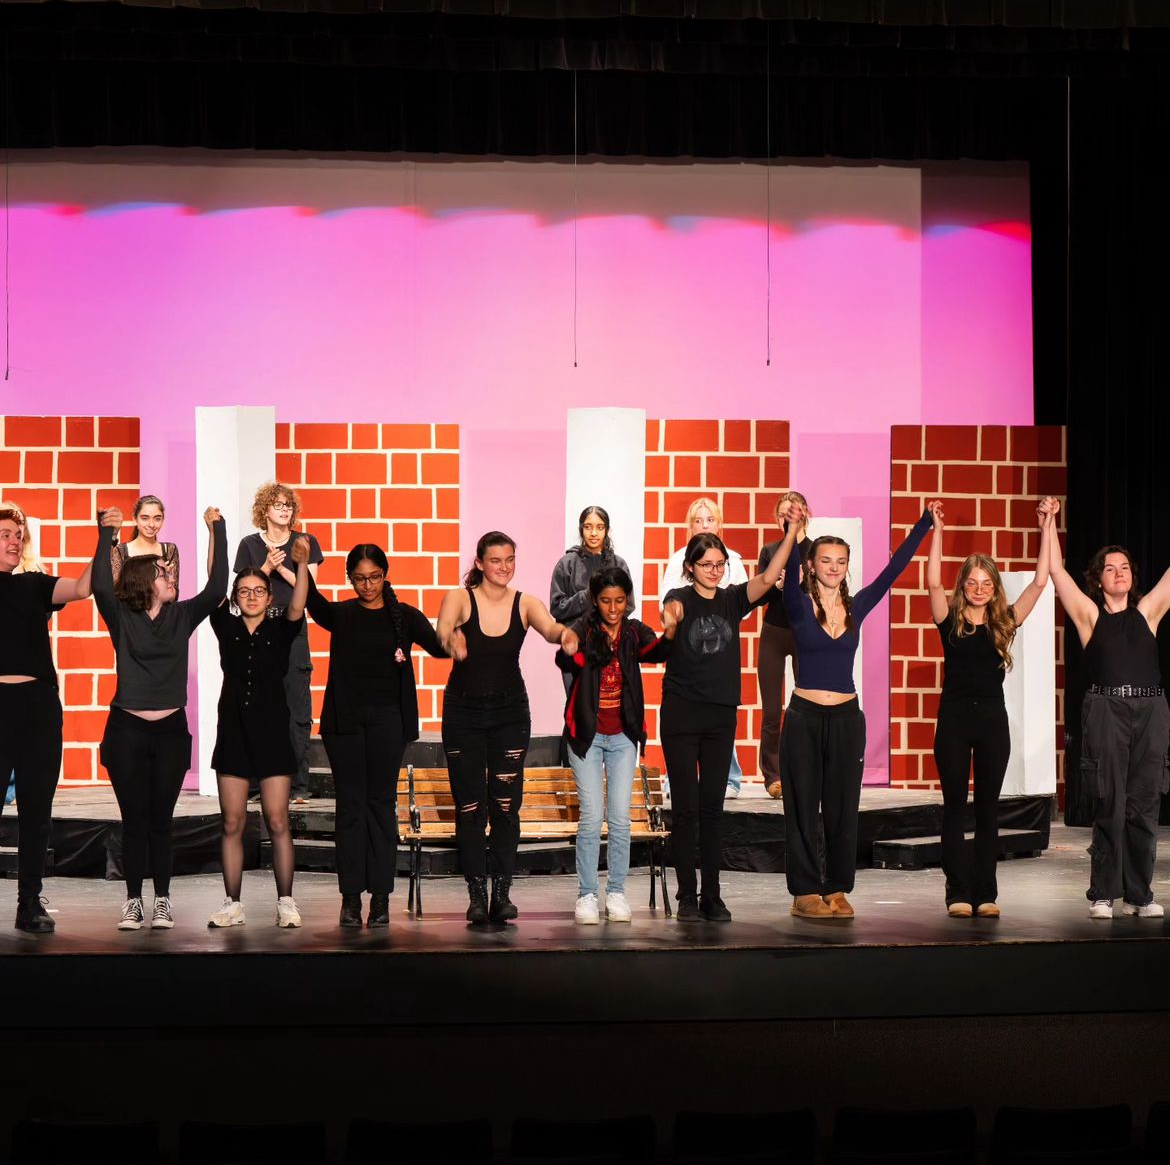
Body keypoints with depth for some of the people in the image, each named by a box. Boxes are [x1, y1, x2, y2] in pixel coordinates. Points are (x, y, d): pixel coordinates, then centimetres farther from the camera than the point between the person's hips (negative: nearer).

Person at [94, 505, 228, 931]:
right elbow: (101, 586, -18)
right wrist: (107, 537, -24)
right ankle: (133, 900, 10)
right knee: (134, 820, 2)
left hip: (171, 730, 2)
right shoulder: (122, 618, -1)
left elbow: (216, 588, -6)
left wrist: (218, 532, -10)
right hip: (127, 730, -2)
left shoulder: (182, 616, 6)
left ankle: (163, 901, 11)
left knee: (161, 821, 5)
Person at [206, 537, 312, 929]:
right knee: (232, 823, 3)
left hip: (272, 734, -2)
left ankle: (286, 903, 3)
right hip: (233, 734, 2)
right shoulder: (227, 628, 6)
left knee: (277, 822, -3)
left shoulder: (280, 630, 2)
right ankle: (232, 905, 8)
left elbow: (297, 608, -16)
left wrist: (302, 565, -32)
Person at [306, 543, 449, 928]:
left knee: (382, 803, 2)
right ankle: (350, 897, 4)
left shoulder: (403, 616, 5)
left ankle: (381, 896, 5)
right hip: (345, 718, 0)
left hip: (387, 718, 0)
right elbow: (312, 602, -16)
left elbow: (438, 646, -8)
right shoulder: (340, 615, 5)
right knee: (350, 805, 2)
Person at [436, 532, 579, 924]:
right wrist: (451, 640, -51)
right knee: (469, 805, -2)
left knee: (506, 803, -1)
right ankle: (476, 892, 3)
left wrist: (566, 633, -46)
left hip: (510, 711, 2)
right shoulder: (460, 599, -8)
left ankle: (502, 891, 5)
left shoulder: (524, 604, -3)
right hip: (464, 710, -1)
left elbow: (549, 627, -21)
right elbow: (442, 632, -27)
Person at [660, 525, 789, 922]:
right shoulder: (680, 598, -2)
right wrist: (670, 617, -50)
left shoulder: (731, 599, 5)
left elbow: (768, 578, -11)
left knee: (712, 807, 6)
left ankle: (712, 896, 10)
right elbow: (671, 613, -26)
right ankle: (687, 895, 8)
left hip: (721, 715, 3)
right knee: (685, 806, 0)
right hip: (681, 713, -3)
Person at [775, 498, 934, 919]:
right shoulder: (800, 605, -3)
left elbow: (893, 568, 5)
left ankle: (837, 889, 13)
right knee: (802, 807, 1)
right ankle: (805, 892, 7)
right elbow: (790, 572, -21)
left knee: (843, 807, 6)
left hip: (846, 718, 3)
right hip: (805, 716, -3)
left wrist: (924, 525, -1)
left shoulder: (857, 607, 8)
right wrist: (793, 533, -39)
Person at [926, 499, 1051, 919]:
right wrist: (937, 530, -16)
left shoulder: (1004, 623, 6)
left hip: (992, 717, 2)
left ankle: (986, 893, 9)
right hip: (955, 715, -2)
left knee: (988, 808, 6)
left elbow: (1040, 582, 2)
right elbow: (933, 582, -14)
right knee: (955, 806, 1)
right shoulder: (950, 621, 0)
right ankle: (958, 893, 2)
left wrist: (1046, 531, 0)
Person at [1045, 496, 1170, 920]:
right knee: (1110, 806, -3)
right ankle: (1103, 894, 3)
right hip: (1106, 710, -2)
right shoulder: (1089, 614, 8)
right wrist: (1049, 525, 0)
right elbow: (1057, 571, 3)